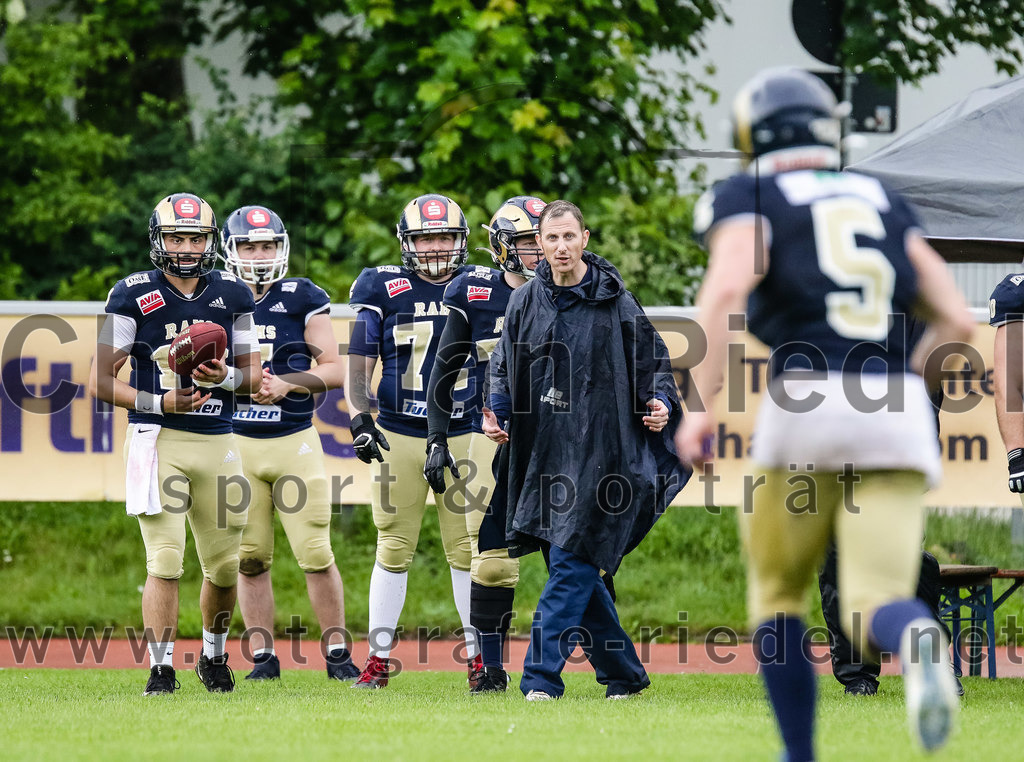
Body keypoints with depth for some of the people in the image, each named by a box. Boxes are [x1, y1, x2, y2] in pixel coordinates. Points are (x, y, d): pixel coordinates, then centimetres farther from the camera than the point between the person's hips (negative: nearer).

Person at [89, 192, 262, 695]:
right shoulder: (134, 296, -3)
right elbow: (100, 381, -3)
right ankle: (160, 669, -5)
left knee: (224, 565, 10)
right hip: (157, 441, -4)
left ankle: (214, 654, 33)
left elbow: (252, 375, 14)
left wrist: (226, 377, -9)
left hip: (217, 441, 4)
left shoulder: (232, 296, 8)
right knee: (165, 562, -11)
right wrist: (159, 403, -16)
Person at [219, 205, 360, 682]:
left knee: (316, 554, -4)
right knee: (251, 557, 4)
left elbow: (334, 370, 0)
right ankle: (263, 656, 11)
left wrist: (287, 384, -15)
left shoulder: (302, 300, 1)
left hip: (295, 443, -2)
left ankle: (337, 653, 6)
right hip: (236, 444, 2)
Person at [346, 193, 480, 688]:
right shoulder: (381, 289, 0)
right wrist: (359, 419, -14)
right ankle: (379, 659, 8)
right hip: (398, 438, -1)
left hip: (462, 438, 1)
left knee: (467, 550, 2)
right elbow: (359, 365, -1)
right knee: (393, 550, 3)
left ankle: (479, 656, 10)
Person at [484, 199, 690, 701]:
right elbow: (505, 369, 18)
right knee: (575, 569, 7)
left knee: (571, 564, -11)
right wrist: (495, 412, 1)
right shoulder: (525, 303, 10)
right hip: (545, 454, 5)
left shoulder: (615, 302, -1)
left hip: (599, 450, -5)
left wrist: (660, 404, -13)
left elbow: (653, 362, 4)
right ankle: (623, 673, 20)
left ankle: (541, 677, -13)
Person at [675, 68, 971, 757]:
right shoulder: (885, 204, 22)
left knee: (777, 596, 20)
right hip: (900, 416, 3)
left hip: (806, 404, -3)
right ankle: (920, 643, -37)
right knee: (875, 613, -1)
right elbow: (958, 322, 15)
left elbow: (727, 288, -14)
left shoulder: (748, 200, 8)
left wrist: (701, 406, -15)